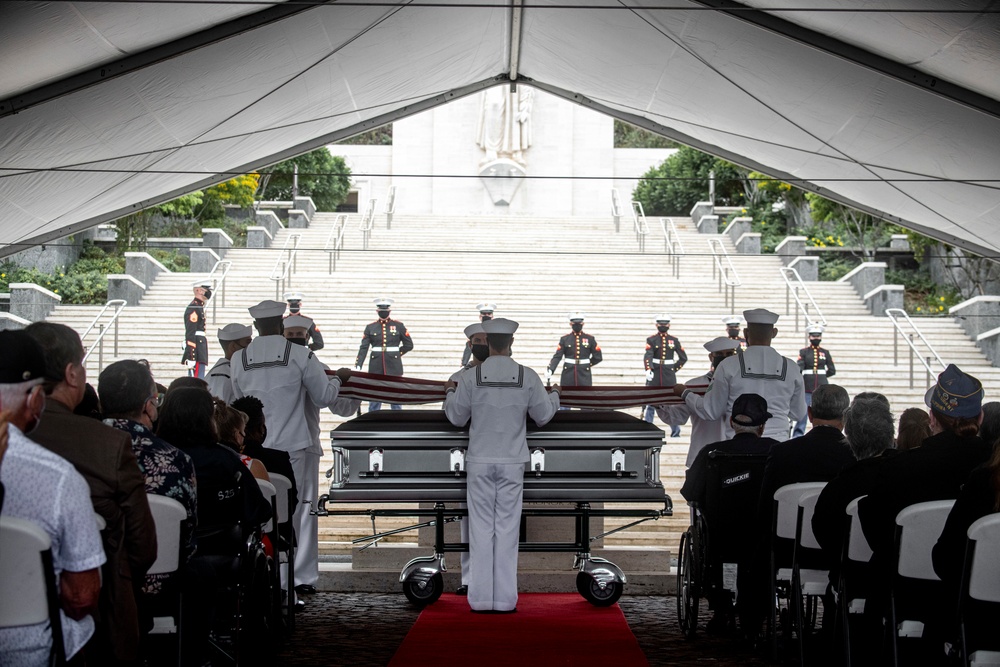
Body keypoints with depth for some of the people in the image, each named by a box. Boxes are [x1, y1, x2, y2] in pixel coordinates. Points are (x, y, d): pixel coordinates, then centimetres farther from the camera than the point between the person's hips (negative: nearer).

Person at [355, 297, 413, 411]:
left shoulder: (398, 326, 3)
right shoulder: (370, 327, 4)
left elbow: (409, 345, 8)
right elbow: (363, 348, -3)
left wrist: (395, 354, 2)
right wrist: (358, 365, -15)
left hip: (393, 367, -1)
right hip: (376, 367, 1)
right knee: (374, 399, 5)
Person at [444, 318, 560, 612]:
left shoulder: (470, 377, -7)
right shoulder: (528, 377, -5)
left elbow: (457, 417, 3)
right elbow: (542, 416, 6)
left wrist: (450, 393, 23)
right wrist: (555, 395, 27)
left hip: (480, 461, 0)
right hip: (512, 462, 0)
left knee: (481, 530, 4)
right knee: (507, 529, 4)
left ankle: (481, 598, 5)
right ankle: (505, 599, 5)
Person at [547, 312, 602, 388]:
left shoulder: (590, 339, 6)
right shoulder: (564, 339, 5)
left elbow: (598, 357, 10)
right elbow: (557, 356, -5)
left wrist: (588, 364, 6)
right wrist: (550, 370, -19)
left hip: (584, 376, 0)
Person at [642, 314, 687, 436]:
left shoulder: (674, 340, 6)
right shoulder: (651, 340, 0)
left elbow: (683, 358, 12)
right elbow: (648, 356, -15)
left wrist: (674, 369, 2)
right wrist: (648, 370, -31)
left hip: (669, 375, 1)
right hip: (654, 374, -1)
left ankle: (676, 431, 7)